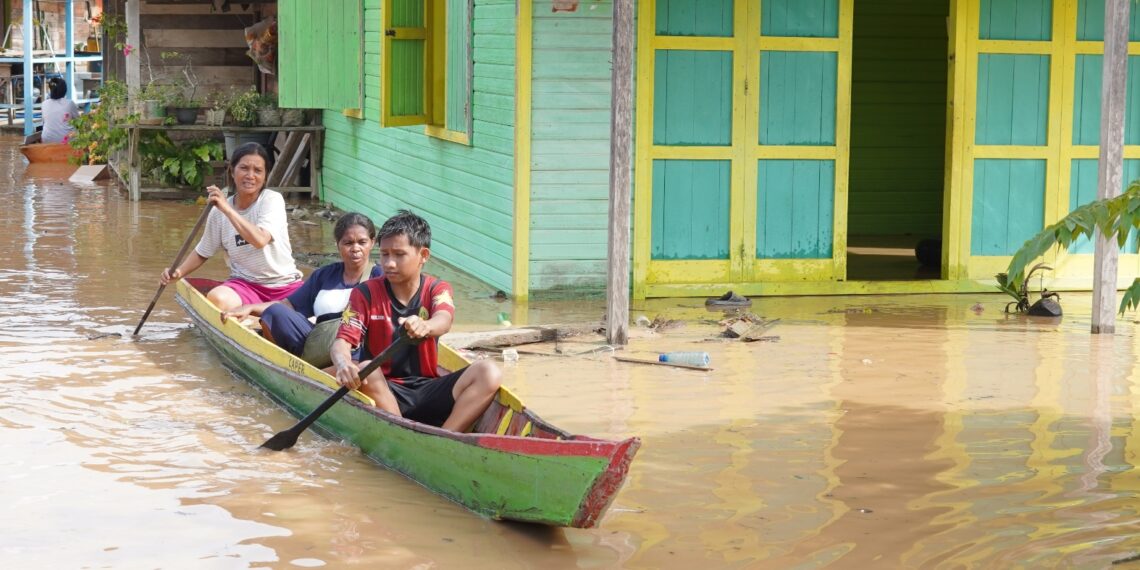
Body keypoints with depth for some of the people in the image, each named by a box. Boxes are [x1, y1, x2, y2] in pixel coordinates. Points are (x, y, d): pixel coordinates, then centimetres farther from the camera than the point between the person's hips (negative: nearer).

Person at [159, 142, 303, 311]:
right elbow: (202, 253, 15)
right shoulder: (219, 212, 2)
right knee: (216, 299, -32)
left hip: (285, 286, -2)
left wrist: (227, 209, -26)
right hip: (245, 283, 2)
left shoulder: (272, 200, -7)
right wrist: (178, 272, -2)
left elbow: (260, 240, -25)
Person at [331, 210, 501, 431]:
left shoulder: (437, 289, 4)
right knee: (366, 371, -35)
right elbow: (342, 341, -12)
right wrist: (343, 364, -39)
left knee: (489, 372, -22)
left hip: (428, 391, 2)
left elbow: (444, 321, -21)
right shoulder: (366, 293, 1)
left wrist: (425, 327, -47)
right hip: (385, 393, -1)